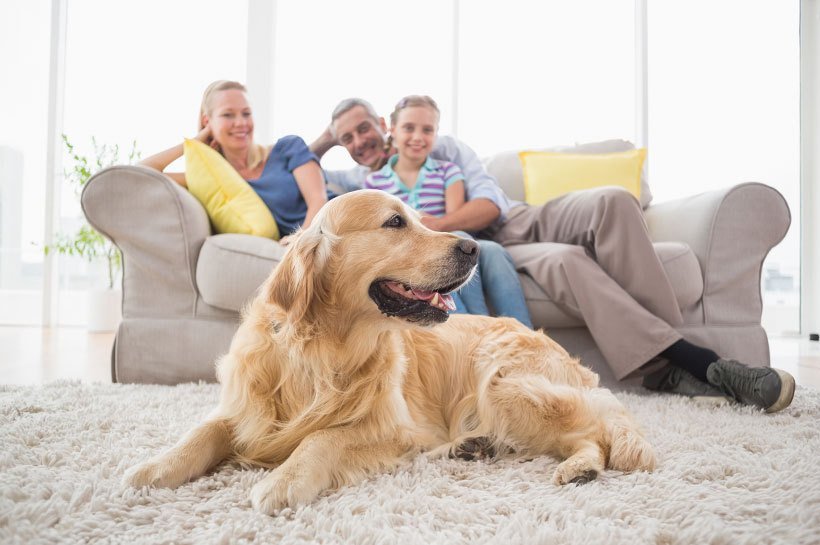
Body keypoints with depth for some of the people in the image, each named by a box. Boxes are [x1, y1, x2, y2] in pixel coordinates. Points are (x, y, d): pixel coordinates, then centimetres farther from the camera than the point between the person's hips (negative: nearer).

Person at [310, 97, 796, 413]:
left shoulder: (443, 148, 13)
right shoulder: (359, 183, 15)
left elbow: (491, 203, 0)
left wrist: (435, 225, -15)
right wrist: (324, 141, 6)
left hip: (522, 220, 3)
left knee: (612, 200, -27)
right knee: (563, 259, -36)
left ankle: (665, 368, -32)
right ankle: (696, 362, -36)